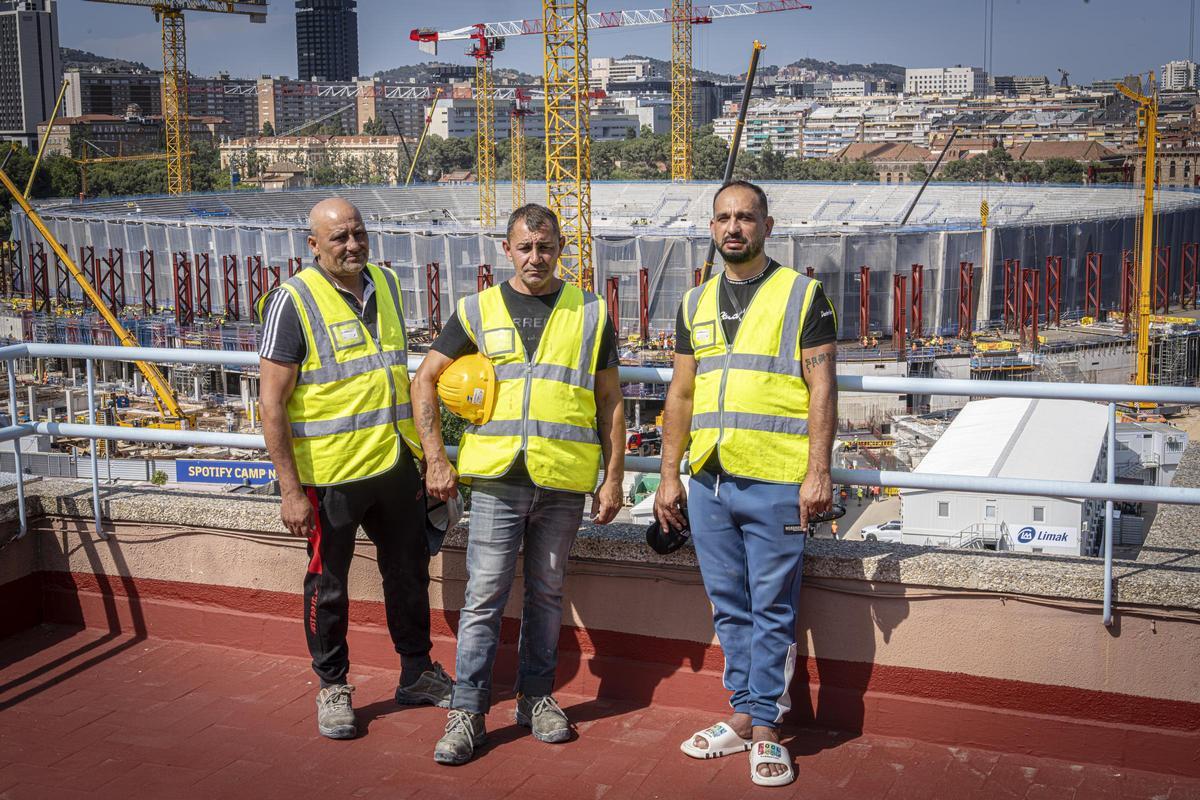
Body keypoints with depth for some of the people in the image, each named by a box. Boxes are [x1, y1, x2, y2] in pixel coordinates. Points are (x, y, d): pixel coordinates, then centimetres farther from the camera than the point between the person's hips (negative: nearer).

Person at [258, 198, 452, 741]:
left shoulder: (386, 284, 6)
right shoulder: (293, 302, -14)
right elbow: (272, 405, -15)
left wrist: (422, 448, 18)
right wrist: (290, 490, -18)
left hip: (395, 462, 6)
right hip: (331, 473, -6)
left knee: (409, 572, 17)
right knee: (329, 584, 9)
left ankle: (417, 674, 35)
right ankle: (332, 687, 28)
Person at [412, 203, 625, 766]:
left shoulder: (590, 315, 7)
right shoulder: (478, 311, 6)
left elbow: (609, 401, 9)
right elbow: (425, 380, 9)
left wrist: (613, 477, 3)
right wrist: (436, 460, 1)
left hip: (564, 485, 1)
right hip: (497, 481, -1)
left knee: (546, 594, 12)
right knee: (483, 598, -1)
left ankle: (536, 697, 26)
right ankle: (468, 711, 9)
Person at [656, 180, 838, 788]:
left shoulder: (802, 295, 1)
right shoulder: (696, 303, 15)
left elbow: (822, 390, -4)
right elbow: (681, 395, 16)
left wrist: (818, 471, -12)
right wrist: (669, 476, 12)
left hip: (775, 483, -5)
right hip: (708, 482, 5)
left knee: (772, 611, 1)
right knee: (730, 608, 12)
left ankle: (765, 727, 12)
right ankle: (742, 714, 24)